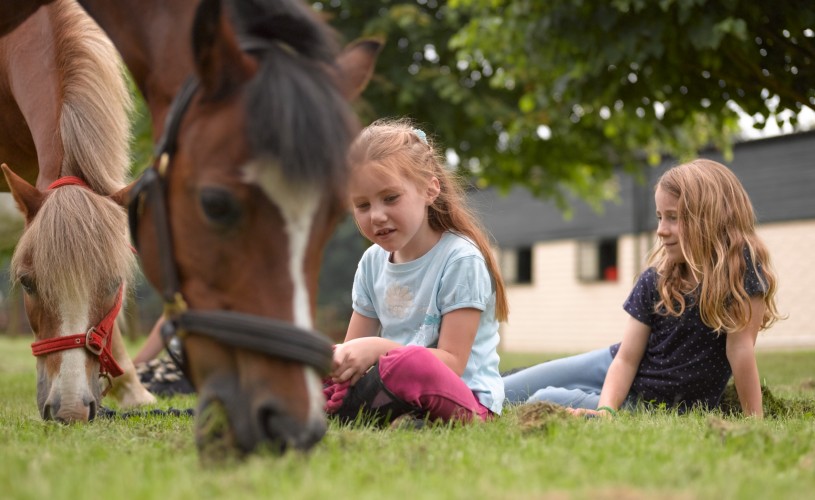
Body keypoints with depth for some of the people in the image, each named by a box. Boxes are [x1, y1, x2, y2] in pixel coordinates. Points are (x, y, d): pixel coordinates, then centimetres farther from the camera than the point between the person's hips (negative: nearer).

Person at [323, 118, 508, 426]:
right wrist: (335, 358, -14)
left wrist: (378, 348, -29)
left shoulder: (461, 259, -10)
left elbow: (452, 363, -16)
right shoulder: (372, 262, 11)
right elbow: (354, 350, 11)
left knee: (410, 363, -39)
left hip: (466, 398, -7)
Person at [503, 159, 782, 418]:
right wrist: (606, 410, -26)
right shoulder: (656, 280, -7)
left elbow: (740, 346, -22)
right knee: (498, 394, -2)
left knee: (544, 401, -17)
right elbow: (626, 358, -10)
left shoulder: (743, 267, -20)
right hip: (617, 374, 5)